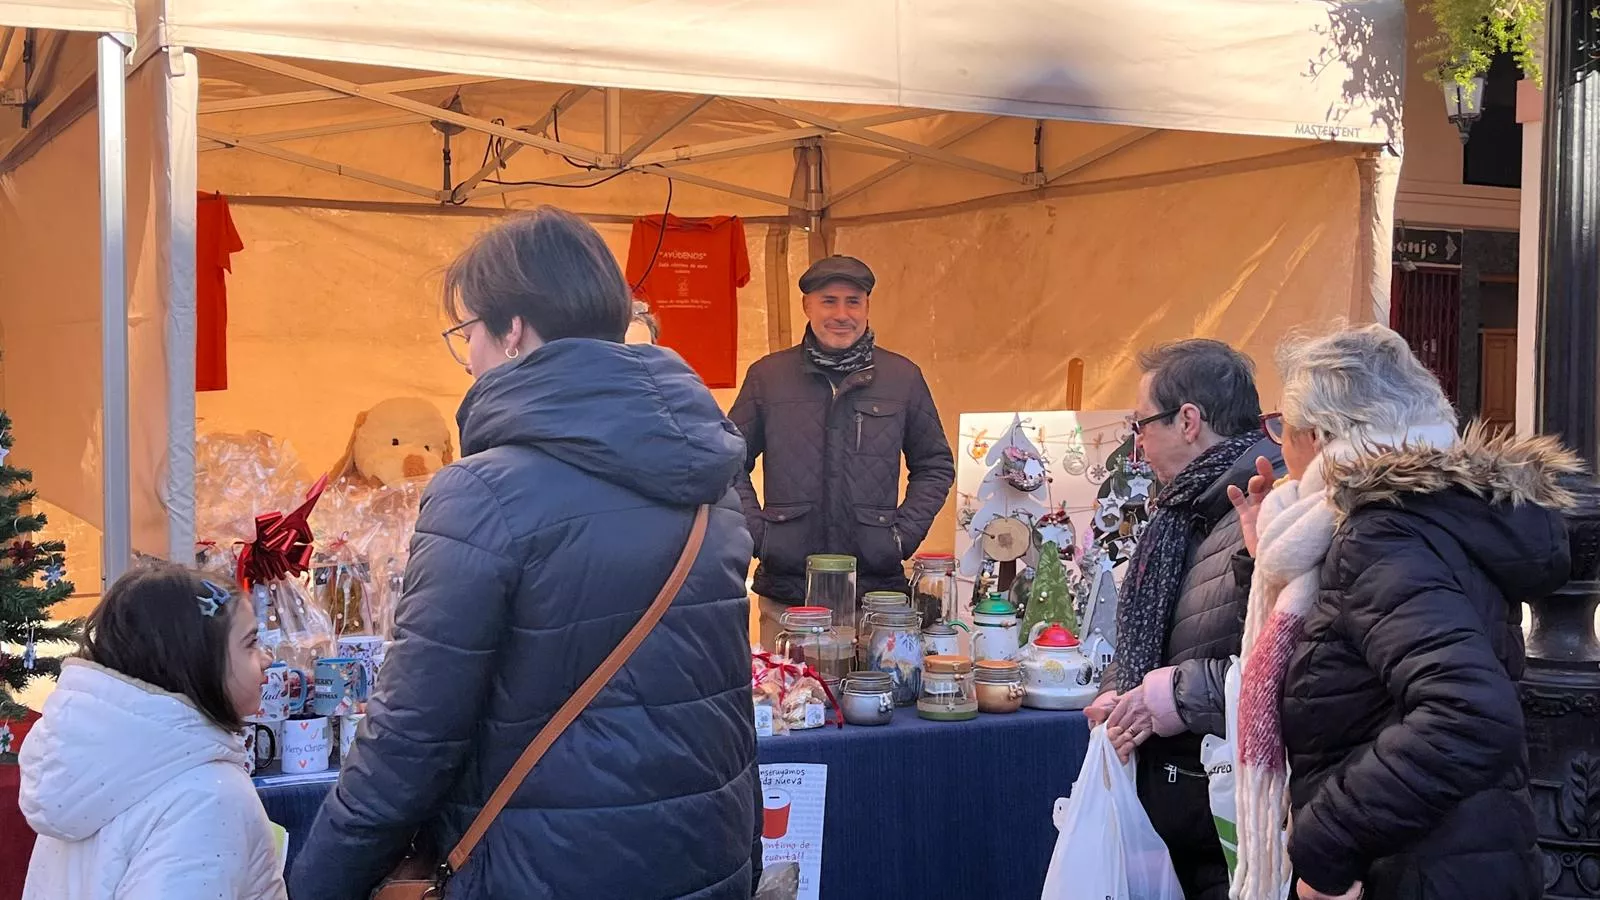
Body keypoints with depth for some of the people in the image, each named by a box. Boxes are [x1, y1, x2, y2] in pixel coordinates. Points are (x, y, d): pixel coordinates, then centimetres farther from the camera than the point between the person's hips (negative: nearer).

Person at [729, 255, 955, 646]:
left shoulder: (903, 378, 8)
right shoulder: (768, 376, 6)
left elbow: (936, 465, 16)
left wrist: (904, 533, 4)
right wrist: (756, 532, 1)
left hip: (876, 587, 0)